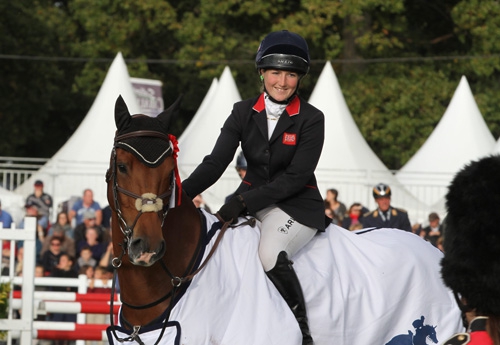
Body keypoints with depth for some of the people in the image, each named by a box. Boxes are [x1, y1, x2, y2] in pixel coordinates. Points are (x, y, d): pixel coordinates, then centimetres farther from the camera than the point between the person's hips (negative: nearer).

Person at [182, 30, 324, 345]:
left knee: (270, 253, -34)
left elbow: (296, 177, -15)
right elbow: (216, 162, -4)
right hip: (250, 203, 5)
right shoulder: (243, 113, 4)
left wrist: (244, 201, -24)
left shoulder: (311, 119, -8)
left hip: (297, 205, -5)